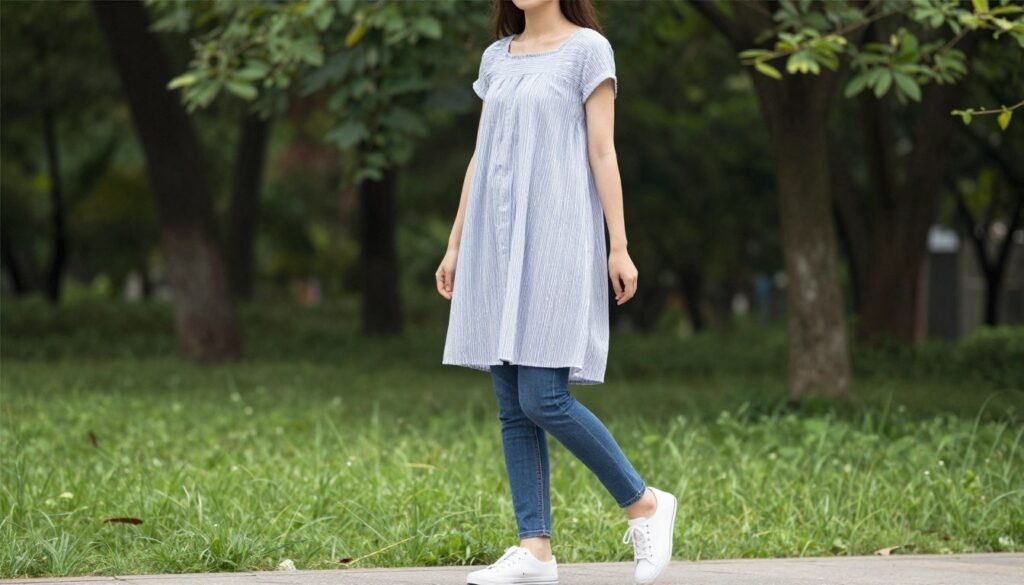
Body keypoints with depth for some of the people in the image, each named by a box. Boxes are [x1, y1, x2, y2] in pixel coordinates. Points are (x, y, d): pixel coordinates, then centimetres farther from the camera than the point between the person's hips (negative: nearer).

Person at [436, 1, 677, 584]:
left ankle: (644, 504, 4)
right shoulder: (497, 57, 15)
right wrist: (456, 245, 17)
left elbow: (602, 151, -5)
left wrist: (619, 246, -8)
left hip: (555, 240, -6)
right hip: (497, 243, 6)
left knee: (543, 399, -13)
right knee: (513, 408, 2)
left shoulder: (587, 48, -1)